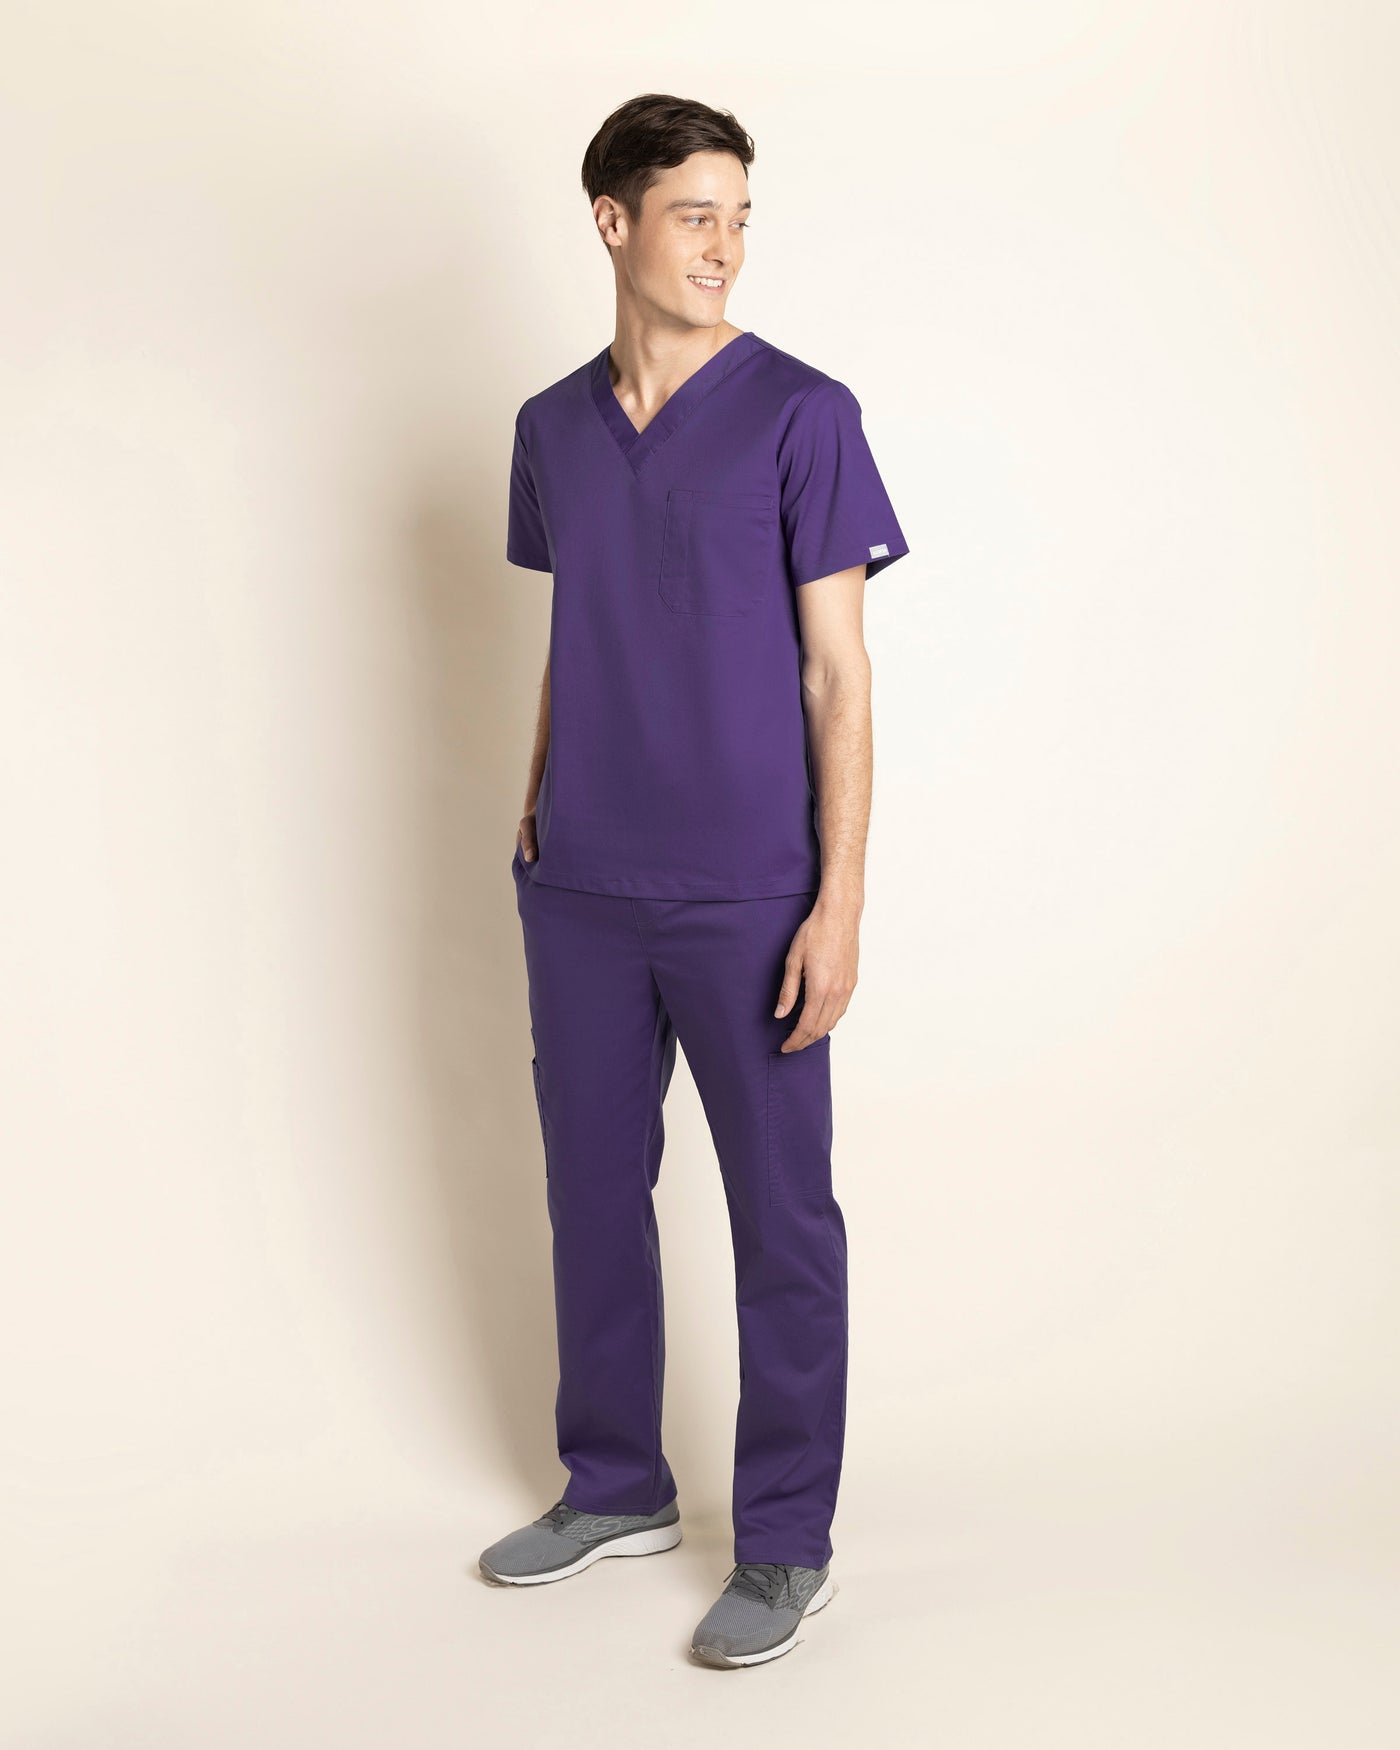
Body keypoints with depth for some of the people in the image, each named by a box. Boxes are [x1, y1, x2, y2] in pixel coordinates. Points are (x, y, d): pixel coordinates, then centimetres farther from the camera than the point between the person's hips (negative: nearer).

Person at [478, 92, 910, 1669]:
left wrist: (839, 902, -13)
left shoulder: (801, 416, -6)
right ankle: (615, 1487, 33)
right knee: (592, 1185, 14)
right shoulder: (553, 429, 8)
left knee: (780, 1215, 4)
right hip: (582, 889, 5)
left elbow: (837, 671, -8)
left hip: (747, 892, -5)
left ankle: (786, 1543, 19)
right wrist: (537, 800, 10)